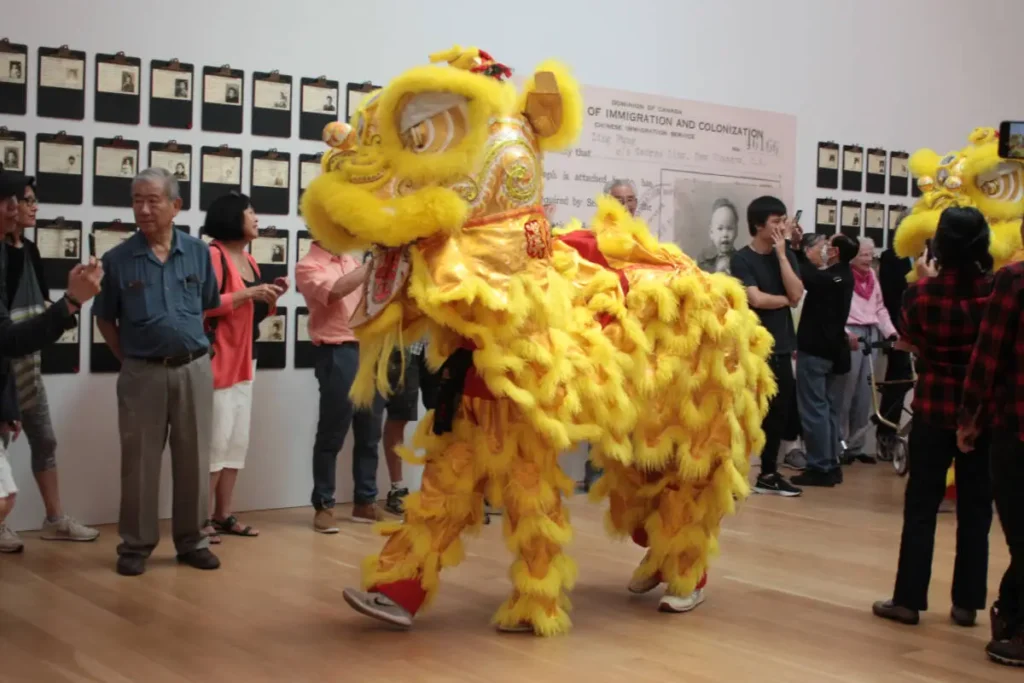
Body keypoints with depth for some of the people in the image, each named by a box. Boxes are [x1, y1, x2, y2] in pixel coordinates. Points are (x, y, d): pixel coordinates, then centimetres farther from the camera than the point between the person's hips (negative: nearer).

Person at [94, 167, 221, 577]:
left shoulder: (198, 253, 2)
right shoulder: (118, 259, -3)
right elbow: (105, 319, 6)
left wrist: (189, 342, 6)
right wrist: (128, 358, 0)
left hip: (193, 369, 2)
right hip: (142, 373, -2)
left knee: (193, 459, 8)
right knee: (139, 461, 5)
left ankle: (192, 541, 20)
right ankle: (136, 545, 16)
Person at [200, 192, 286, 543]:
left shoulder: (249, 260, 16)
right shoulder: (213, 255, -11)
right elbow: (204, 305, -23)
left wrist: (270, 297, 7)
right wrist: (247, 293, -20)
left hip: (244, 361, 9)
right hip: (218, 360, -9)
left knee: (238, 441, 10)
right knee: (216, 439, -9)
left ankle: (223, 515, 16)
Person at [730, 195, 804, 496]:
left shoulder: (786, 255, 11)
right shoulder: (742, 259, -6)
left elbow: (796, 294, -3)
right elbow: (756, 299, -17)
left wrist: (781, 255, -6)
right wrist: (786, 299, -1)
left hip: (780, 347, 6)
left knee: (780, 411, 10)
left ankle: (768, 473, 21)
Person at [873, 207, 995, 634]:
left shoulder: (922, 291, -11)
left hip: (934, 407, -1)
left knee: (921, 506, 7)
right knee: (975, 508, 10)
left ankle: (908, 600, 11)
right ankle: (966, 603, 14)